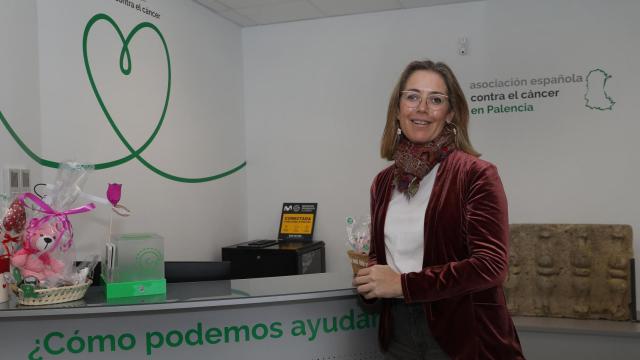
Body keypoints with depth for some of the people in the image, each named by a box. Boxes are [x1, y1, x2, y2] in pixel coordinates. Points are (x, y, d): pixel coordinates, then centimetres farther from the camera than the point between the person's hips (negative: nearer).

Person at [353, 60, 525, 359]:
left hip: (461, 335, -4)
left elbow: (490, 265, -19)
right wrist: (369, 275, -6)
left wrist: (404, 284, -19)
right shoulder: (383, 182, 5)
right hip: (397, 332, 5)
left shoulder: (476, 174, -12)